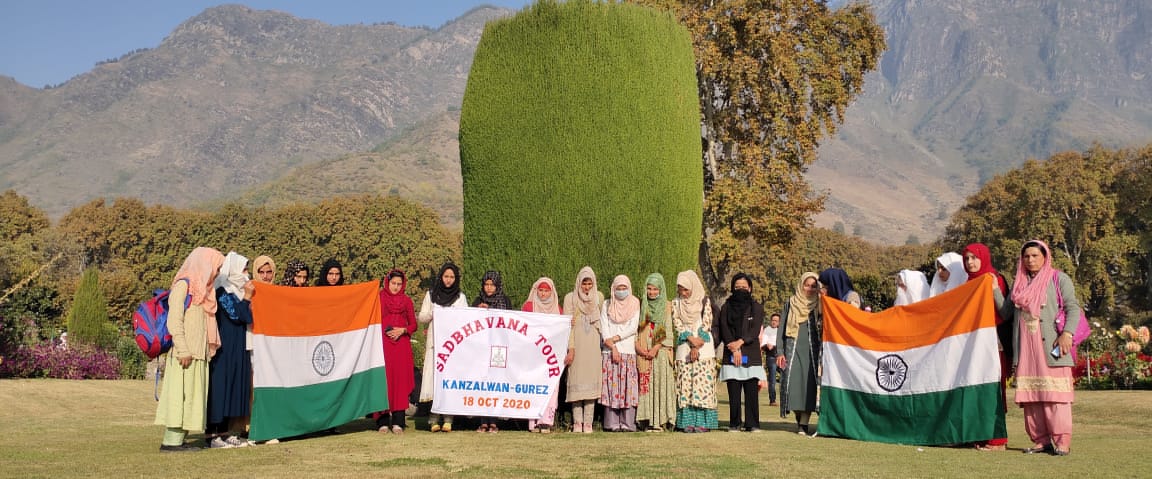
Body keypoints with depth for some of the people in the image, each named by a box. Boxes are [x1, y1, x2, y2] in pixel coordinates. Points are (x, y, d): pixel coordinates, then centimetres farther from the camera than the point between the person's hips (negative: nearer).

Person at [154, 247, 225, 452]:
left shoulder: (200, 288, 21)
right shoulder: (183, 285, -6)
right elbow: (174, 320, -14)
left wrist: (209, 348, 13)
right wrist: (183, 350, -20)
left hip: (198, 354, 9)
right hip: (185, 354, -9)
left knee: (192, 396, 6)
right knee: (180, 395, -9)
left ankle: (179, 439, 8)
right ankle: (171, 440, -8)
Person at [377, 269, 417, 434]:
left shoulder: (407, 301, 12)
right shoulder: (379, 298, 7)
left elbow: (413, 325, 12)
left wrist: (402, 330, -6)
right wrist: (384, 331, -9)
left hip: (401, 345, 2)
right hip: (382, 345, -2)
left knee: (400, 381, -2)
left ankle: (398, 422, -1)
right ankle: (383, 421, -2)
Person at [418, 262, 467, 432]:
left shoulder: (461, 297, 14)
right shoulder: (431, 295, 13)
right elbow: (421, 317, 10)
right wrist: (433, 313, -8)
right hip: (435, 342, 0)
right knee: (434, 377, -9)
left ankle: (448, 419, -7)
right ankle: (434, 419, -7)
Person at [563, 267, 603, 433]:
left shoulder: (599, 297, 10)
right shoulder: (570, 298, 1)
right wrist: (571, 349, -12)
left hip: (593, 344, 2)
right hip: (577, 343, -2)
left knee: (591, 380, -3)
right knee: (576, 380, -3)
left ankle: (588, 422, -3)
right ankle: (577, 422, 0)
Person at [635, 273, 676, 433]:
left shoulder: (667, 306, 4)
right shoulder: (642, 306, 13)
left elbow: (668, 331, -2)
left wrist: (656, 348, -11)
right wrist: (637, 346, -6)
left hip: (660, 352, -2)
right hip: (643, 352, 2)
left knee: (660, 382, -7)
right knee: (645, 384, -2)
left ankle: (659, 421, -7)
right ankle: (646, 420, -2)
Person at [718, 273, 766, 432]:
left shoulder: (757, 308, 11)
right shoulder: (726, 308, 13)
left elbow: (755, 330, 0)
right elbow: (724, 330, 4)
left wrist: (740, 342, -13)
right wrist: (734, 349, -8)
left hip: (751, 355, 0)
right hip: (731, 356, 1)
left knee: (751, 392, -5)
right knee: (734, 392, -2)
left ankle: (752, 424, -1)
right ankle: (734, 424, 3)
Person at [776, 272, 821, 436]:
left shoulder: (820, 306, 10)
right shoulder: (790, 304, 10)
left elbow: (825, 329, 9)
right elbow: (781, 328, 9)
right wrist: (780, 352, 0)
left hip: (812, 350, 0)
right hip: (793, 348, 0)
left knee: (809, 384, -9)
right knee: (793, 382, -7)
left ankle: (804, 423, -11)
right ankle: (799, 418, 9)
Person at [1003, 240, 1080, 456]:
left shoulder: (1059, 279, 5)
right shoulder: (1018, 283, 19)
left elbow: (1073, 308, -3)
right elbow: (1006, 312, 17)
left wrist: (1067, 333, -16)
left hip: (1051, 347, -5)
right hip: (1025, 349, 5)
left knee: (1054, 393, -9)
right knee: (1030, 395, 1)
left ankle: (1061, 442, -7)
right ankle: (1041, 440, 6)